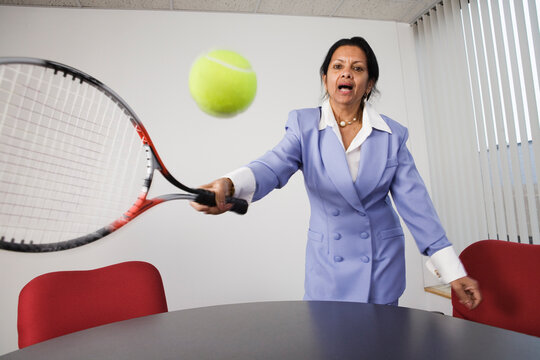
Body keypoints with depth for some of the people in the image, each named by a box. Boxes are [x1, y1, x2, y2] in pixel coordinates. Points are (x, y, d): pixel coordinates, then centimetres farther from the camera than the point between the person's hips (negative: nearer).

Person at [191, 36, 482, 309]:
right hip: (327, 265, 0)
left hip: (383, 263, 1)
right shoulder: (304, 125, -6)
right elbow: (274, 166, -24)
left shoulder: (392, 135, -3)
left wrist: (453, 272, -4)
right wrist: (230, 185, -46)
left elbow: (415, 204, -3)